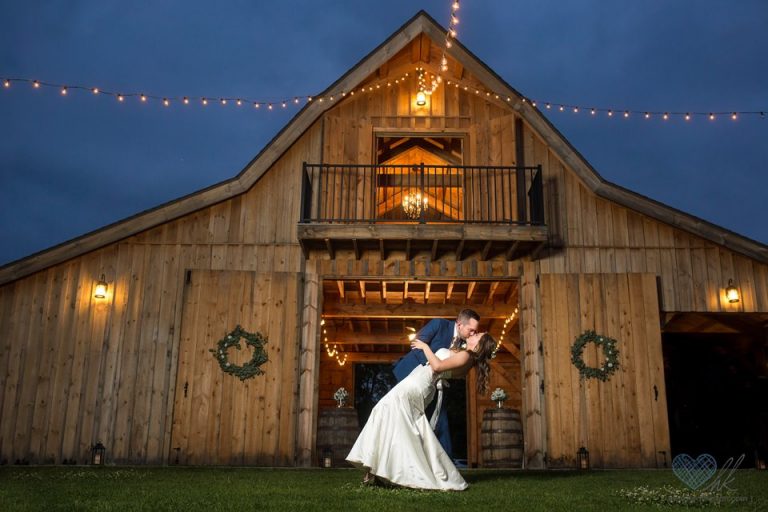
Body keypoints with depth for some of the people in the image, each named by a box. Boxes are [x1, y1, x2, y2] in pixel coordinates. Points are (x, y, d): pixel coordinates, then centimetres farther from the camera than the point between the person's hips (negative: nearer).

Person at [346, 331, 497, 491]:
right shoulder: (462, 356, 16)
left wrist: (425, 346, -8)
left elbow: (437, 366, -19)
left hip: (411, 389, -9)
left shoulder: (465, 356, -12)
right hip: (412, 388, 9)